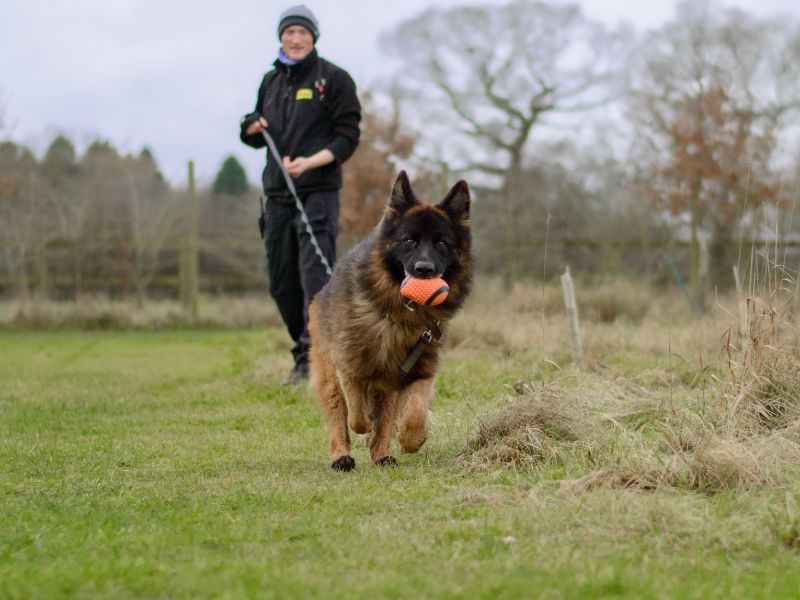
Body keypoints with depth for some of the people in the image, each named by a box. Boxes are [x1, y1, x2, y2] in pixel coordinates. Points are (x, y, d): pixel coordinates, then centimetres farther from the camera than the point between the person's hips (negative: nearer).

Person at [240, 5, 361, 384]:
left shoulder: (333, 79, 0)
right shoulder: (271, 82, 17)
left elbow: (347, 138, -6)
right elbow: (258, 137, 26)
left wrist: (309, 162, -20)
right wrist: (252, 129, 2)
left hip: (318, 192, -6)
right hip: (277, 196, 6)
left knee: (315, 275, -16)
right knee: (281, 282, 8)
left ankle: (314, 357, -20)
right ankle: (304, 357, 20)